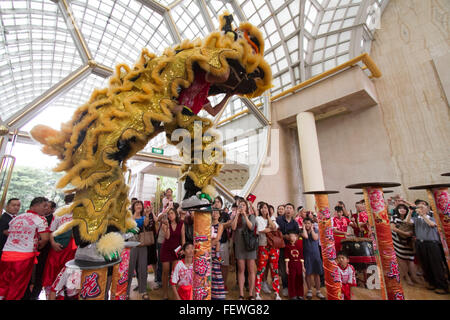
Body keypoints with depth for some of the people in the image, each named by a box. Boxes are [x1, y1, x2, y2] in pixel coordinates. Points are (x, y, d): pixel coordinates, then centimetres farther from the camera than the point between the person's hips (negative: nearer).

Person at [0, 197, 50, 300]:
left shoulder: (16, 218, 14)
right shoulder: (40, 219, -10)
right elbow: (45, 238, -16)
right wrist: (38, 246, 7)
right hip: (24, 256, -6)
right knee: (16, 288, 8)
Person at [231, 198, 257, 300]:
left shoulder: (251, 216, 3)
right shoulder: (236, 217, 7)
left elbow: (251, 227, -12)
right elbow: (233, 227, -9)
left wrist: (245, 215, -17)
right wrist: (237, 214, -12)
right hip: (239, 245, 1)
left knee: (251, 270, 4)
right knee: (241, 270, 8)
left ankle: (251, 294, 16)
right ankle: (241, 294, 18)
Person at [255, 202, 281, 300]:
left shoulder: (272, 219, 14)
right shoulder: (258, 218, 3)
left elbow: (274, 227, -6)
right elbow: (261, 230, -11)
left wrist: (268, 216, -2)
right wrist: (272, 229, -1)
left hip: (274, 246, 3)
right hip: (263, 246, -3)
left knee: (274, 269, 6)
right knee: (261, 269, -2)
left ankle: (277, 293, 16)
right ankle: (257, 293, 9)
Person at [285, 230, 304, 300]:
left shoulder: (299, 245, -1)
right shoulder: (287, 246, -5)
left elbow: (301, 256, 4)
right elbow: (287, 257, -5)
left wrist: (303, 266, 3)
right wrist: (287, 267, -6)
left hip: (299, 264, 2)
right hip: (291, 264, -1)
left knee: (299, 280, 9)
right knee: (291, 280, 4)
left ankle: (300, 295, 24)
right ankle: (293, 295, 17)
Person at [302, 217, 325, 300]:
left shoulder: (316, 230, 3)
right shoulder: (302, 231, -2)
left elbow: (315, 238, -15)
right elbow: (305, 236, -23)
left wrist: (311, 228, -9)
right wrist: (304, 227, -12)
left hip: (316, 254, 1)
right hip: (307, 254, -1)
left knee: (317, 273, 7)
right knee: (308, 273, 5)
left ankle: (318, 291, 21)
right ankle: (309, 290, 22)